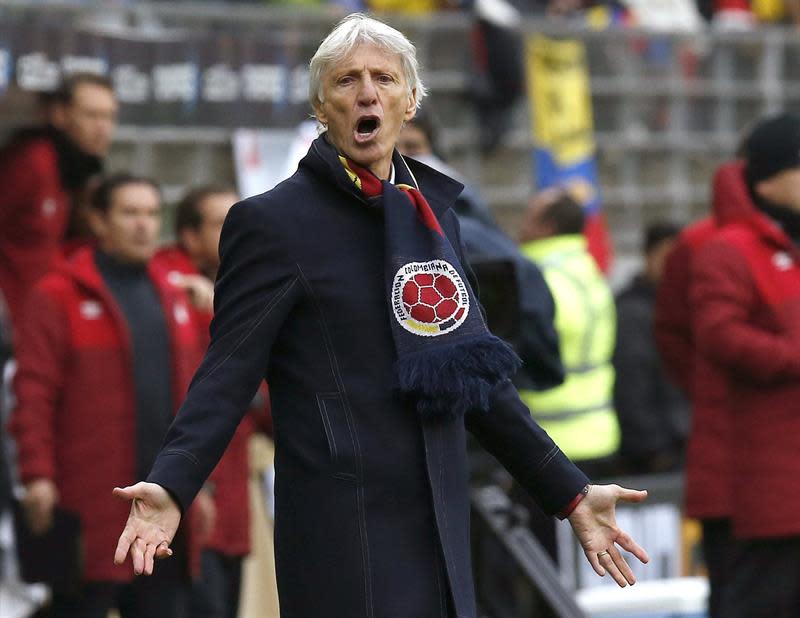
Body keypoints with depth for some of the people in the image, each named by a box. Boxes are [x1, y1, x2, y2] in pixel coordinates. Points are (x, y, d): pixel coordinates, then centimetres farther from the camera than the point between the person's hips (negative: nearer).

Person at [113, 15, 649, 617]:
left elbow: (477, 374, 19)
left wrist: (571, 493, 17)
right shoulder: (274, 220, -5)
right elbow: (228, 373, -11)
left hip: (439, 527, 6)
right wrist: (170, 487, -26)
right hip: (343, 539, -6)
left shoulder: (433, 211, 14)